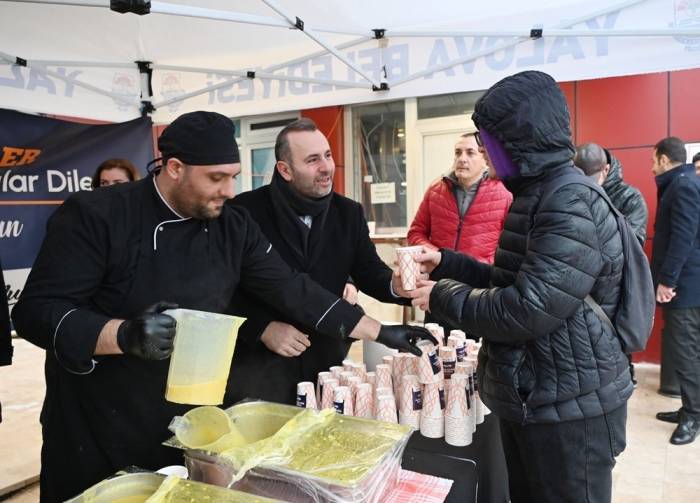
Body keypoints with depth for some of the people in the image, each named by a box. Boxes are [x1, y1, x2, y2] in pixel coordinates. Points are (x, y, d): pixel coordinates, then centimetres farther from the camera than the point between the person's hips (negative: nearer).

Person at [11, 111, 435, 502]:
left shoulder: (234, 226, -2)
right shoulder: (95, 216, -16)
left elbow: (292, 290, -2)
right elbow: (37, 312, -17)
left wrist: (381, 333, -4)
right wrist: (125, 336, -35)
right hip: (97, 435, -3)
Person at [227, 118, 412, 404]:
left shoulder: (349, 213, 3)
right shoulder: (244, 210, -10)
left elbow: (369, 273, 2)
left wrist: (395, 284, -20)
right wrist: (263, 328, -17)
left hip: (328, 359, 4)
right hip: (260, 362, -3)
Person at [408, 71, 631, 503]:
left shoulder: (571, 206, -23)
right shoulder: (540, 195, 10)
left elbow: (525, 311, -28)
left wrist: (443, 296, -16)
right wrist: (447, 263, 7)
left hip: (569, 409, -10)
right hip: (531, 399, 10)